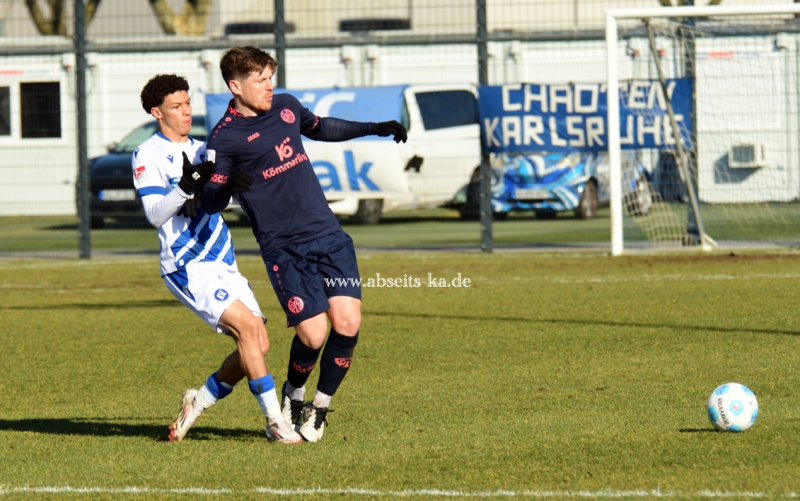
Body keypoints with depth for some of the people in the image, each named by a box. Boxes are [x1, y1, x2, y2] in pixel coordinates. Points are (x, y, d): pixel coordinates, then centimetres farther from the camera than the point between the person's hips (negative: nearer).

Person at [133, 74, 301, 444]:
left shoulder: (201, 150, 17)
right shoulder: (149, 155, -5)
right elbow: (155, 214, -14)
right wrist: (186, 187, -30)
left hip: (223, 264, 8)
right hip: (187, 267, -8)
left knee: (258, 345, -1)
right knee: (247, 325, -22)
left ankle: (198, 402, 17)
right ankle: (275, 421, -19)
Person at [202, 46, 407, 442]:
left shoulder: (286, 107, 11)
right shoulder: (225, 137, -7)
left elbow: (321, 128, 33)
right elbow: (211, 202, -11)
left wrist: (376, 128, 31)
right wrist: (228, 183, -33)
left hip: (328, 235, 5)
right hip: (283, 248, -5)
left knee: (347, 322, -8)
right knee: (313, 333, -13)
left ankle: (320, 406, 13)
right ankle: (293, 395, 19)